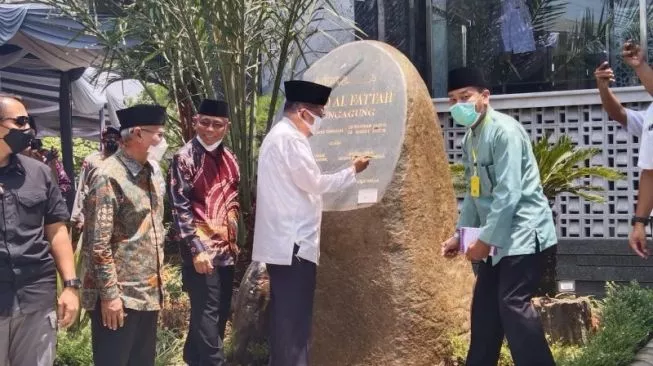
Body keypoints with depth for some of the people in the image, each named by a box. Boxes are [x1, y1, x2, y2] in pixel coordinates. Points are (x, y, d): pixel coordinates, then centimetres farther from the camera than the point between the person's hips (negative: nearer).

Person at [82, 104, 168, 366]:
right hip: (120, 295, -8)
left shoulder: (153, 172, 10)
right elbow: (98, 244, -18)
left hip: (149, 291, 8)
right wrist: (109, 294, -18)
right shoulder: (109, 176, -16)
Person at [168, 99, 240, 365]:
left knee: (221, 312, 12)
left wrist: (234, 241, 15)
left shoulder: (229, 159, 11)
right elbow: (180, 207, -13)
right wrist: (197, 248, -18)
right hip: (203, 250, -7)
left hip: (226, 249, 7)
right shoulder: (185, 158, -8)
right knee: (207, 314, -6)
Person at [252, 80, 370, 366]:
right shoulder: (291, 138, -14)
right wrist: (353, 171, -3)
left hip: (282, 241, 11)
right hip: (293, 243, -11)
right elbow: (313, 182, -14)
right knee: (294, 317, -6)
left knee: (285, 315, 14)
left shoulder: (277, 136, 20)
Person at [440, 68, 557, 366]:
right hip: (498, 235, 9)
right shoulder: (470, 138, 11)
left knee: (513, 305, -14)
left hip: (523, 232, -9)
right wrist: (460, 235, 14)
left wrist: (484, 239, -18)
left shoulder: (504, 131, -16)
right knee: (484, 307, 11)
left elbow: (509, 193, -21)